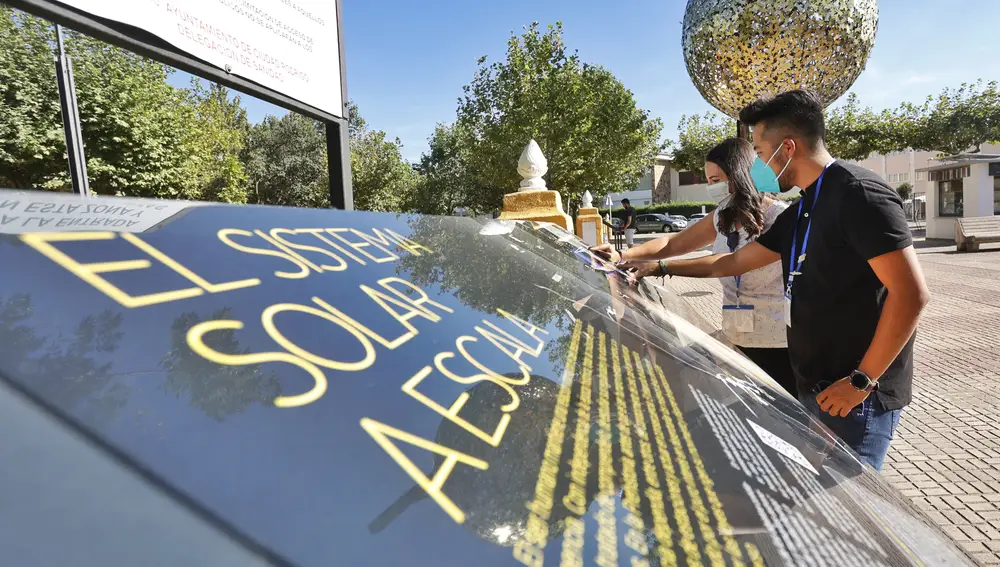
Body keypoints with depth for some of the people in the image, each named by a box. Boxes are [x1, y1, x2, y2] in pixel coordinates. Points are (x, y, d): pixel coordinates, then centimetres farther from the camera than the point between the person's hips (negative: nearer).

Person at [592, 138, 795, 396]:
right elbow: (673, 243, 11)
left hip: (779, 343, -6)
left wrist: (662, 268, -26)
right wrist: (623, 256, -4)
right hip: (737, 339, 6)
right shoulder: (722, 218, 7)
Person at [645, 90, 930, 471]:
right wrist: (663, 267, 19)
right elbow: (734, 262, 19)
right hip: (813, 389, 8)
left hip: (855, 397, -8)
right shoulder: (801, 212, 12)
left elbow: (911, 294, -21)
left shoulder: (857, 193, -16)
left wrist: (861, 381, -19)